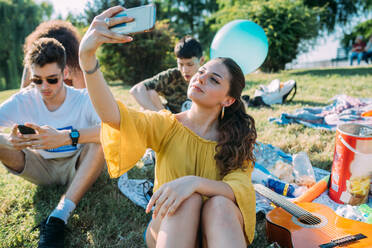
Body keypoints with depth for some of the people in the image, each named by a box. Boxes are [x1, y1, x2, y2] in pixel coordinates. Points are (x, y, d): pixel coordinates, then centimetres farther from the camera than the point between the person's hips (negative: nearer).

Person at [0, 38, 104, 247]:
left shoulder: (83, 99, -17)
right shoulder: (23, 101, -8)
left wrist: (67, 137, -45)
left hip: (78, 168, -2)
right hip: (42, 170, 2)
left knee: (102, 136, -32)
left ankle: (60, 217, -35)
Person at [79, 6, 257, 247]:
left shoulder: (237, 141, -4)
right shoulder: (167, 125, -7)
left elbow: (240, 191, -19)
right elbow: (112, 115, -25)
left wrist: (195, 181, -37)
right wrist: (87, 55, -40)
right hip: (169, 228, 0)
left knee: (220, 203, -32)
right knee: (189, 198, -32)